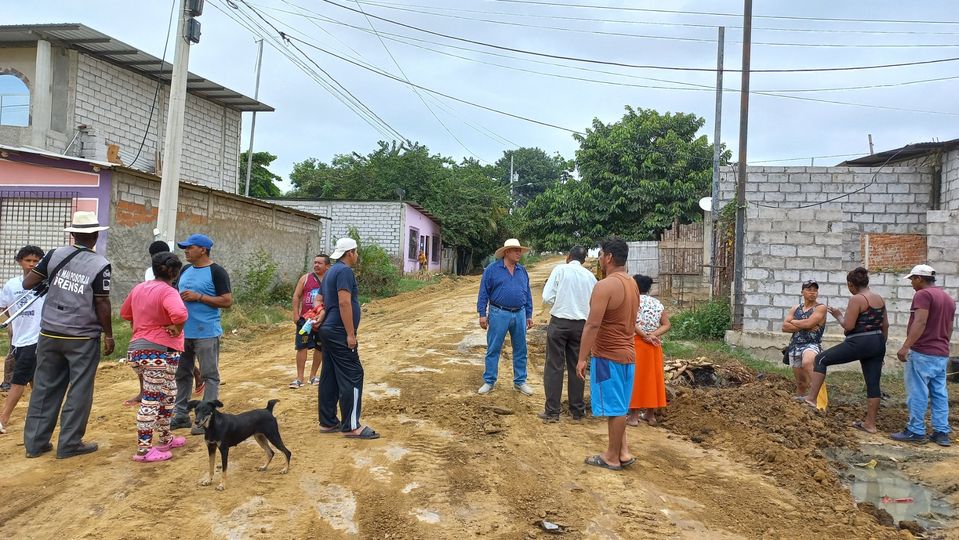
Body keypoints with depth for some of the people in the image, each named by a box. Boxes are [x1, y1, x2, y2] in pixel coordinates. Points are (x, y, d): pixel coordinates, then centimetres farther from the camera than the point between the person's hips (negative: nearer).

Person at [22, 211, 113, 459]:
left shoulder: (55, 255, -1)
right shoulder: (100, 265, -11)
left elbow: (27, 283, 1)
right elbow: (102, 305, -10)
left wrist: (41, 274, 22)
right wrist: (109, 335, 0)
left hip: (50, 334, 4)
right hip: (83, 338, -4)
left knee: (44, 388, 13)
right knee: (79, 391, 5)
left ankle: (35, 442, 20)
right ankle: (69, 444, 9)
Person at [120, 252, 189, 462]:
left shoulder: (139, 288, 11)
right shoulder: (167, 291, -15)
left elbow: (124, 312, 26)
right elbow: (180, 314, -33)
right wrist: (177, 329, -15)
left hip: (136, 349, 9)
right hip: (159, 352, -9)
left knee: (167, 395, 21)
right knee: (151, 400, -3)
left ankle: (166, 439, 32)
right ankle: (143, 450, 2)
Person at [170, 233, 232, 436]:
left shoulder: (217, 272, -9)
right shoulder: (185, 271, 13)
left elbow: (227, 301, -13)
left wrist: (198, 297, -18)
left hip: (206, 334, -8)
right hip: (183, 332, 8)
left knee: (210, 376, -1)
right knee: (182, 374, 15)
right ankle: (181, 415, 26)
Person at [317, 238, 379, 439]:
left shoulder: (332, 271, 18)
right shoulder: (345, 271, -14)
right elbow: (344, 303, -22)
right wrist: (351, 334, -21)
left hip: (328, 330, 10)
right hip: (339, 332, -10)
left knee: (329, 377, 11)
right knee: (352, 375, -7)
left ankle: (327, 422, 17)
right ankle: (351, 426, -6)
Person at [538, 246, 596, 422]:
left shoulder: (560, 269, -5)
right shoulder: (590, 276, 4)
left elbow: (547, 296, -9)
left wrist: (560, 302, 9)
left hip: (559, 322, -3)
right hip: (581, 324, 3)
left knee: (554, 366, 3)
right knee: (576, 366, 13)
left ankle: (552, 412, 5)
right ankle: (577, 410, 21)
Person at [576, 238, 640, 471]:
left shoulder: (605, 285, -18)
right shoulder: (632, 284, 10)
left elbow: (593, 325, -22)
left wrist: (582, 358, -18)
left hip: (608, 356, -9)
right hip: (627, 353, 9)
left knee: (614, 407, 2)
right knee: (618, 406, 18)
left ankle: (612, 457, 13)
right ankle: (623, 452, 19)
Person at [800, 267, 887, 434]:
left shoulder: (856, 300, -13)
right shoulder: (879, 298, 12)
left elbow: (848, 326, -17)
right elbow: (885, 325, 17)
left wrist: (837, 315, 1)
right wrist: (880, 346, 24)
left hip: (859, 343, -8)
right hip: (877, 344, 8)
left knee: (821, 359, 2)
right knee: (873, 383, 10)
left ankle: (811, 398, -3)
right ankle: (870, 423, 16)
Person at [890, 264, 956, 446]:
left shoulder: (923, 294, -12)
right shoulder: (948, 298, 17)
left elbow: (920, 323, -22)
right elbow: (949, 328, 22)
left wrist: (905, 346, -26)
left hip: (922, 353, -9)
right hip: (941, 354, 9)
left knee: (917, 393, -3)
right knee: (939, 394, 9)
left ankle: (916, 431, 0)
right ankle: (942, 432, 11)